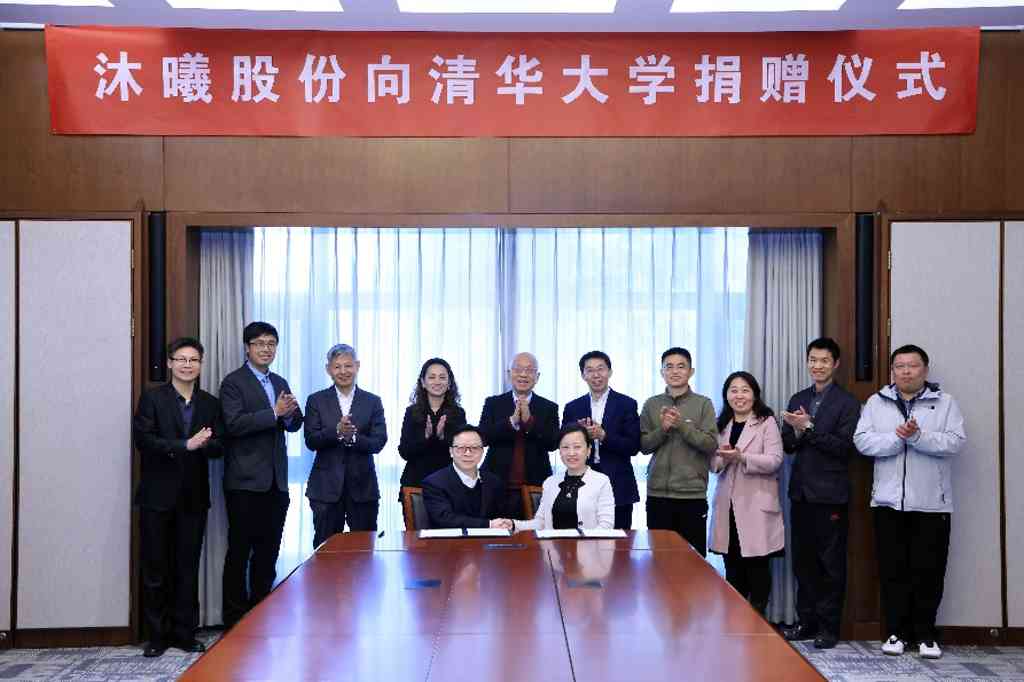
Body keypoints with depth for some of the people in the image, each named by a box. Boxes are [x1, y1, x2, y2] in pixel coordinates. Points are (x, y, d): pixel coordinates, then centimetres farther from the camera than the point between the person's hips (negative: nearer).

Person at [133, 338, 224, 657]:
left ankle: (184, 633, 18)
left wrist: (204, 444, -21)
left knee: (188, 568, 8)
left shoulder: (210, 404, 8)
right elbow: (144, 440, -13)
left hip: (194, 496, 3)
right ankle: (158, 635, 16)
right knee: (156, 568, 5)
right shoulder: (152, 398, -1)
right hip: (158, 495, -3)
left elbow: (219, 447, 2)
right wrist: (185, 445, -22)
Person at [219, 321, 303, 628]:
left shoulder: (280, 383, 16)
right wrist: (274, 412, -20)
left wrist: (291, 413, -8)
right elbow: (234, 424, -18)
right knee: (239, 551, 1)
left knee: (268, 551, 11)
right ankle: (235, 617, 10)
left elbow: (294, 424, 14)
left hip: (276, 481, 6)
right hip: (245, 481, -6)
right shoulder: (233, 382, -5)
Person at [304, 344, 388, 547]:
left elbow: (378, 443, -3)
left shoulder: (373, 402, 6)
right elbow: (311, 441, -5)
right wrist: (337, 431, -22)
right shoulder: (316, 401, 5)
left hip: (362, 485, 1)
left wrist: (353, 437, -20)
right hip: (326, 486, 0)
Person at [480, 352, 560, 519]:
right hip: (498, 486, 0)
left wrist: (529, 420, -15)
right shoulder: (493, 403, 9)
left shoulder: (549, 408, 8)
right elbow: (483, 437, -3)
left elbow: (553, 444, -3)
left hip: (535, 486, 0)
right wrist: (511, 421, -15)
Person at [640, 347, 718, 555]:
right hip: (657, 493, 2)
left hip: (693, 493, -2)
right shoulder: (652, 404, 8)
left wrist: (681, 425, -15)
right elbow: (644, 445, 5)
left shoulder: (703, 403, 2)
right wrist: (662, 428, -11)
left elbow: (711, 444, -6)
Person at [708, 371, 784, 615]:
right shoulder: (721, 424, 15)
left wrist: (741, 457, -25)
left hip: (756, 505, -5)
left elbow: (774, 460, -13)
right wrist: (723, 458, -12)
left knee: (757, 566, 1)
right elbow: (713, 463, 10)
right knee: (732, 567, 10)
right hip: (728, 506, 5)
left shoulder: (766, 422, -1)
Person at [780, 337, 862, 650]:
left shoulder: (847, 403, -5)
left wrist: (809, 428, -18)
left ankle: (829, 626, 11)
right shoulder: (798, 400, 13)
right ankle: (807, 621, 22)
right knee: (803, 561, 11)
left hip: (830, 495, -5)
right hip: (801, 492, 5)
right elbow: (787, 446, 10)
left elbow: (846, 447, -14)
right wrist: (795, 432, -11)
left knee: (831, 563, 3)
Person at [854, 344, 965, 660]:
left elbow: (955, 442, -9)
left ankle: (925, 634, 16)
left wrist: (918, 436, -21)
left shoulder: (945, 402, 4)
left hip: (931, 503, -1)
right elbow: (862, 441, -4)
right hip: (889, 501, 1)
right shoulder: (876, 402, 8)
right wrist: (898, 438, -18)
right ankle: (896, 632, 16)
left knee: (929, 571, 3)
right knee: (893, 570, 6)